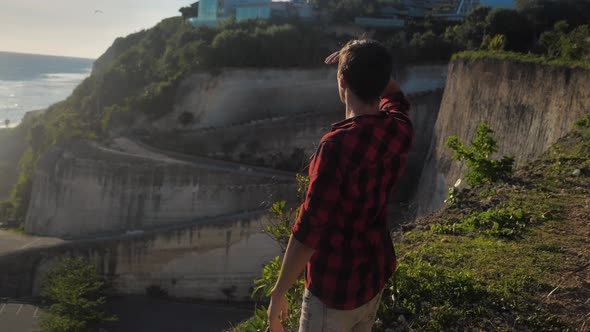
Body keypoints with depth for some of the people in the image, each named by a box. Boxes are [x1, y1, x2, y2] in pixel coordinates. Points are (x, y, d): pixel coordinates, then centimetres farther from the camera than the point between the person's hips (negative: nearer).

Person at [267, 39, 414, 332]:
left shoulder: (338, 146, -30)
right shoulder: (399, 130, -9)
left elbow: (307, 232, -26)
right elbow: (394, 94, 19)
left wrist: (278, 293, -16)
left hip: (336, 288, -7)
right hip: (377, 274, 7)